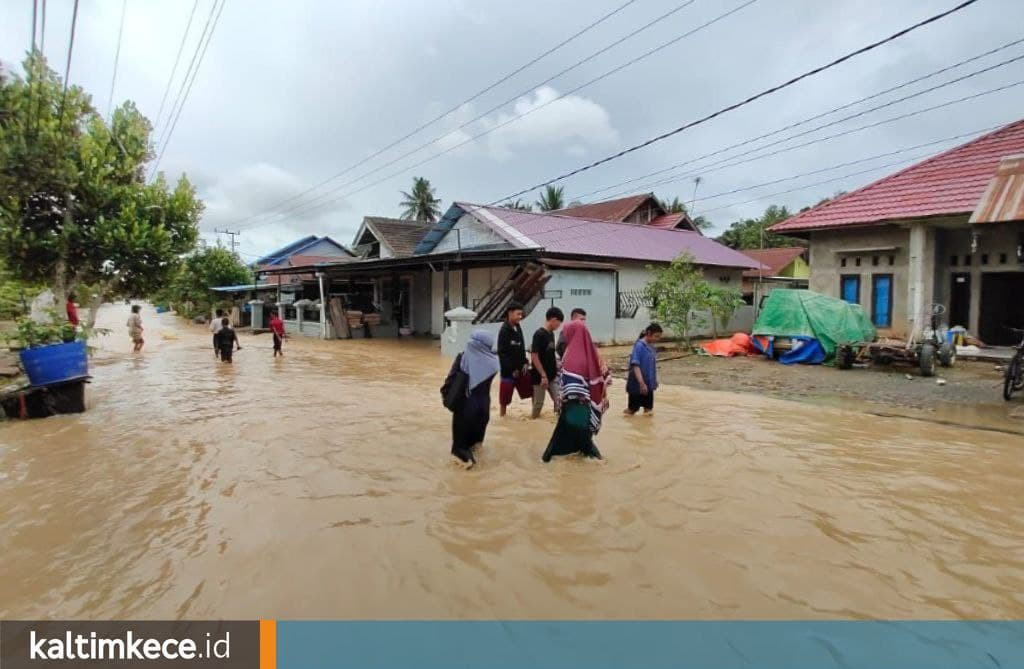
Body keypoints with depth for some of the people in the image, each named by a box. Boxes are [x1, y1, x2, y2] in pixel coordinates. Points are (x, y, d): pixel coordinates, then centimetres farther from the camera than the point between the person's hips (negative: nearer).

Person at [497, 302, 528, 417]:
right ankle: (503, 415, 17)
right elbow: (502, 353, -18)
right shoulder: (504, 330, -16)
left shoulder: (518, 328, 6)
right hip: (508, 370, -7)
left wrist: (525, 363, 2)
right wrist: (512, 369, -17)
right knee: (505, 395, 2)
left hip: (519, 368, 7)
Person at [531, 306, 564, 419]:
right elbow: (534, 356, -21)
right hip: (540, 376, -8)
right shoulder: (539, 334, -19)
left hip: (553, 376, 8)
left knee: (559, 399, 5)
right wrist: (543, 375, -20)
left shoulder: (551, 334, 7)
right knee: (538, 402, 5)